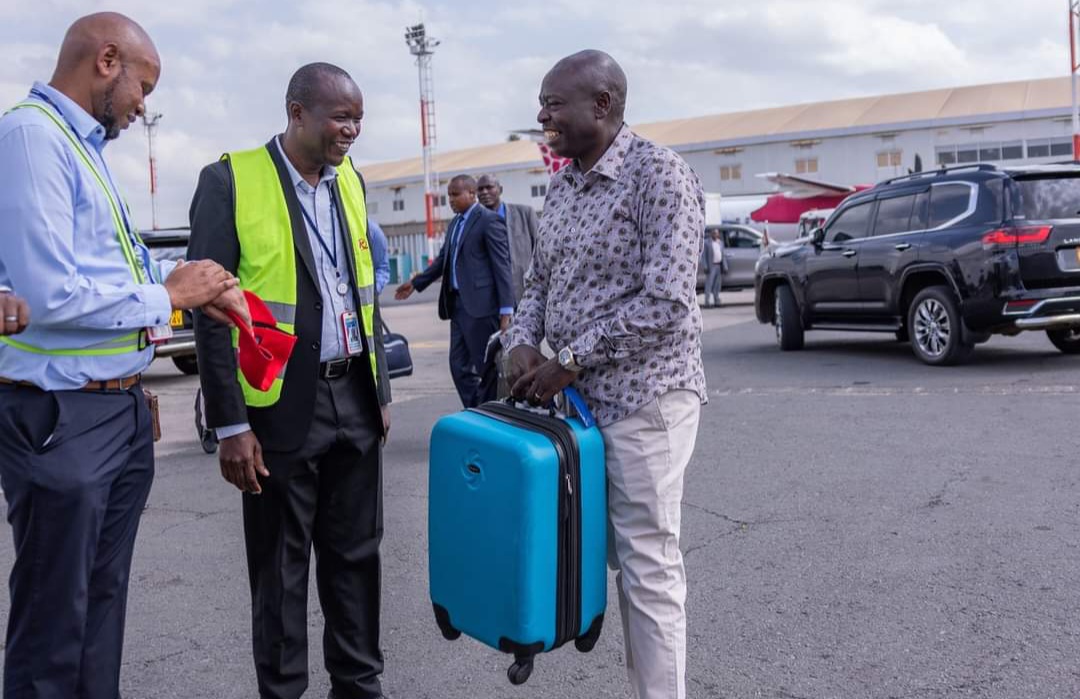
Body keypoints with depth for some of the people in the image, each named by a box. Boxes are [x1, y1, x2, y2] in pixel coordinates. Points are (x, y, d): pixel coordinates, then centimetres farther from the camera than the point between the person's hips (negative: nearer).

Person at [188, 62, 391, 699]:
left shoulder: (350, 180, 9)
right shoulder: (231, 181, -9)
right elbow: (211, 309, -10)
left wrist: (381, 391, 14)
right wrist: (231, 425, -13)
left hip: (354, 397, 5)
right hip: (282, 406, -5)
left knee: (356, 555, 14)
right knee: (281, 568, 8)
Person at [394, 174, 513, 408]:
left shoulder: (489, 220, -7)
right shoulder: (455, 223, 18)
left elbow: (502, 266, -11)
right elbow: (443, 259, 26)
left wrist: (506, 310, -15)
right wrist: (416, 283, 22)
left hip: (481, 305, -8)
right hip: (458, 305, 8)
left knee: (487, 367, -1)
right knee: (459, 366, 9)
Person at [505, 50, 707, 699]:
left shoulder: (659, 174, -12)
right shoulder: (563, 184, 12)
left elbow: (665, 300, -20)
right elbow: (541, 278, 20)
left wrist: (568, 362, -17)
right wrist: (523, 342, 0)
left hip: (645, 394, -7)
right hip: (584, 396, 7)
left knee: (648, 561, -1)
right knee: (623, 554, 13)